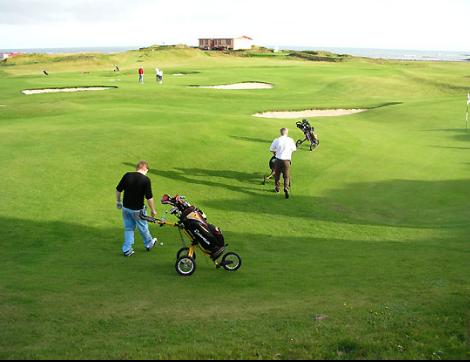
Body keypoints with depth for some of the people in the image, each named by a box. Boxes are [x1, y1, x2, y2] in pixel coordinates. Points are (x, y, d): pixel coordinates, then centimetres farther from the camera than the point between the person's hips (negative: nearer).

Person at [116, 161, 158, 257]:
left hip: (126, 208, 3)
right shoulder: (146, 180, -17)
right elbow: (149, 198, -16)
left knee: (128, 229, 17)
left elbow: (118, 190, 0)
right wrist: (153, 210, -3)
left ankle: (127, 250, 19)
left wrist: (118, 201, 17)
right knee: (143, 227, 18)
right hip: (137, 209, -3)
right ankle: (149, 244, 40)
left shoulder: (127, 176, -6)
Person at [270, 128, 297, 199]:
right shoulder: (290, 140, -3)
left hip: (278, 160, 1)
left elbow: (272, 150, 5)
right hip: (287, 160, -1)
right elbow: (294, 149, 9)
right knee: (287, 176, 7)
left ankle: (277, 188, 31)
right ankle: (286, 188, -13)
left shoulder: (276, 140, -5)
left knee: (277, 175, 18)